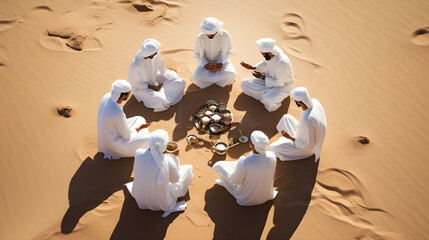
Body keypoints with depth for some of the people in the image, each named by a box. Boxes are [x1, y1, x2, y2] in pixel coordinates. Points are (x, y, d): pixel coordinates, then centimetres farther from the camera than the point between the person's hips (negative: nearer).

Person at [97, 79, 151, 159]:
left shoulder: (108, 96, -14)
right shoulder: (118, 113, -38)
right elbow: (126, 135, -20)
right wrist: (139, 128, -3)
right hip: (114, 145, -8)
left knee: (140, 119, 13)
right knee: (149, 140, -9)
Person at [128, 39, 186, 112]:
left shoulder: (156, 54, -22)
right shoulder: (135, 65, -36)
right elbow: (134, 84, -20)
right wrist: (152, 87, -21)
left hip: (155, 78, 5)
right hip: (142, 88, -5)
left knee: (181, 83, -8)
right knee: (160, 101, -31)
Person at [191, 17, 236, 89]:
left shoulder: (225, 35, -17)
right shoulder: (200, 38, -16)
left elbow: (229, 51, -4)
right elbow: (197, 53, -2)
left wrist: (220, 64, -19)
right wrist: (206, 65, -18)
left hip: (221, 62, 0)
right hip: (206, 63, 0)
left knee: (230, 74, -31)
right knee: (196, 77, -28)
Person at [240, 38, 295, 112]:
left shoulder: (282, 62, -35)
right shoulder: (271, 53, -13)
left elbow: (279, 83, -26)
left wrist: (262, 77, -20)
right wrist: (252, 67, -2)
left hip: (282, 86, -8)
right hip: (269, 79, 8)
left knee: (268, 101, -37)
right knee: (244, 83, -4)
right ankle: (268, 95, -9)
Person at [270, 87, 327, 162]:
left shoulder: (307, 122, -46)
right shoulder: (314, 101, -22)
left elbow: (308, 145, -31)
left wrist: (290, 137, -25)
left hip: (307, 147, -7)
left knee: (273, 148, -2)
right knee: (286, 118, 14)